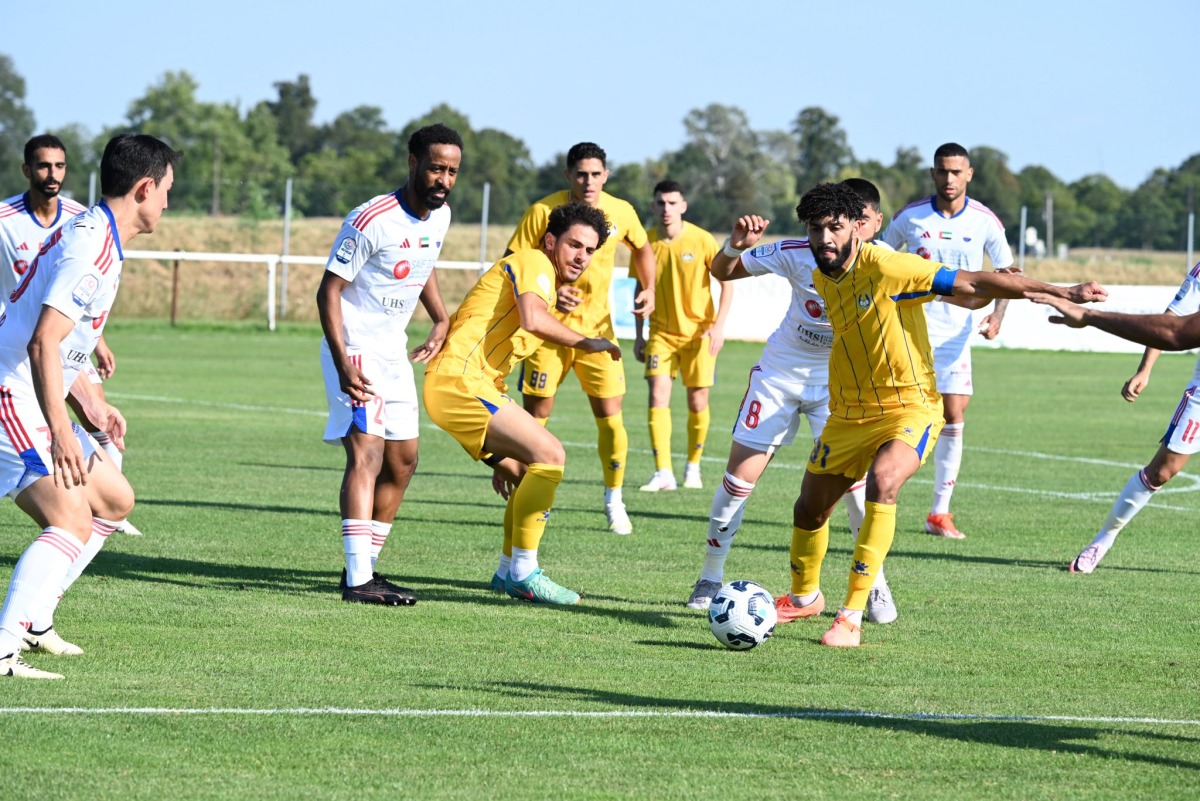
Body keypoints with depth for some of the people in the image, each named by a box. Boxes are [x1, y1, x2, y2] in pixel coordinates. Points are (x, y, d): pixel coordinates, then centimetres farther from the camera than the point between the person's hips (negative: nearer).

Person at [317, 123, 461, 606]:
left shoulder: (440, 217, 3)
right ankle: (358, 579, -27)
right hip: (356, 350, -9)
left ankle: (365, 565, 23)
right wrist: (343, 364, -28)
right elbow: (329, 290, -20)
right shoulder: (372, 221, -22)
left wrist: (442, 320, 15)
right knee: (367, 453, -20)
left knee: (402, 462, 12)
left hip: (394, 353, 9)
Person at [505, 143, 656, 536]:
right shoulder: (543, 211, -14)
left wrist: (648, 289, 2)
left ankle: (614, 500, 11)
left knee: (610, 415, -4)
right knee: (535, 413, 0)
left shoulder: (621, 212, -3)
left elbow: (642, 248, 18)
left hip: (597, 326, 2)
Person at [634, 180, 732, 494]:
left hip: (698, 332, -2)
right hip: (661, 332, 2)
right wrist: (639, 335, 9)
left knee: (697, 402, 3)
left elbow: (727, 282, -4)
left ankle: (693, 466, 23)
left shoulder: (702, 240, -10)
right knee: (657, 396, -13)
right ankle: (663, 472, -16)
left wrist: (718, 325, -14)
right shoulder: (647, 243, -1)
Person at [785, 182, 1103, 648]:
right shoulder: (821, 278, 0)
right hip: (848, 414, 7)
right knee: (810, 507, 13)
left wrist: (1060, 292, -22)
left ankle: (851, 618, -29)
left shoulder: (884, 268, -22)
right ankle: (806, 596, 44)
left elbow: (969, 285, -22)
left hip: (909, 410, -7)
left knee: (882, 482, -33)